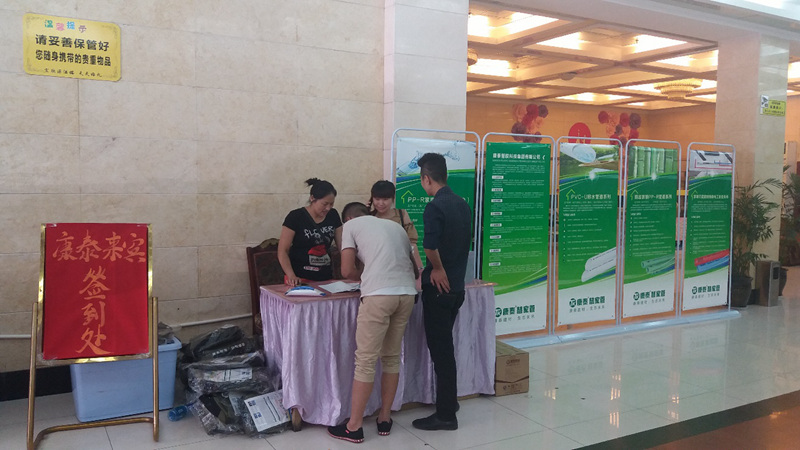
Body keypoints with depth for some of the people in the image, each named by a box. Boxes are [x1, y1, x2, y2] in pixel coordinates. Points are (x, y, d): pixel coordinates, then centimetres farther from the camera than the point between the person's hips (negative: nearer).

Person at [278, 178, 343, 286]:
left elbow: (342, 245, 7)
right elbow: (282, 251, -10)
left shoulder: (333, 215, 6)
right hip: (301, 279, -4)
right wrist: (291, 276, -24)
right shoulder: (295, 217, -9)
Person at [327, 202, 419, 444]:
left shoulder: (351, 225, 13)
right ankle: (384, 419, 25)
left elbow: (347, 271, 4)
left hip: (378, 295, -5)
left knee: (365, 360, 2)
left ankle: (354, 427, 11)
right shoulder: (395, 226, 28)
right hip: (407, 294, 6)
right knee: (392, 357, 17)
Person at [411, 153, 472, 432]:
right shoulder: (462, 205, 8)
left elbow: (430, 245, -33)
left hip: (439, 287, -8)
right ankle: (449, 401, 33)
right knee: (445, 346, 21)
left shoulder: (434, 207, -19)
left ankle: (445, 415, 10)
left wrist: (438, 269, -15)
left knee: (440, 349, 1)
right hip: (457, 285, 8)